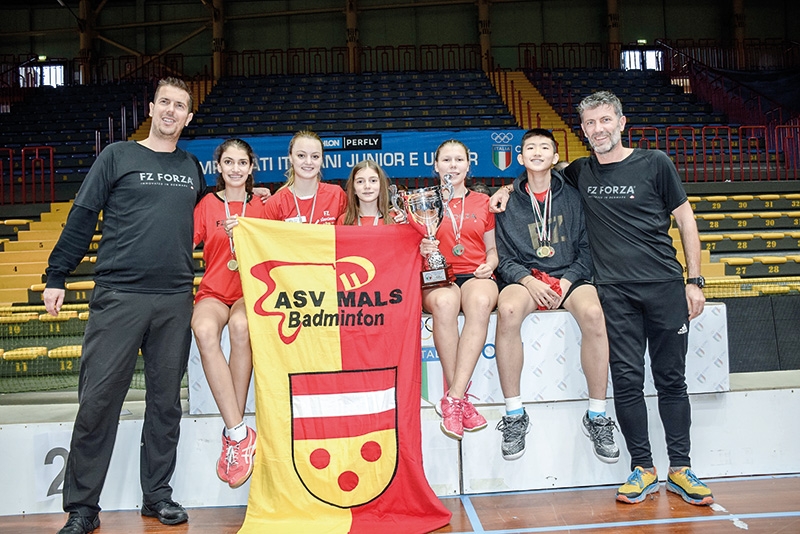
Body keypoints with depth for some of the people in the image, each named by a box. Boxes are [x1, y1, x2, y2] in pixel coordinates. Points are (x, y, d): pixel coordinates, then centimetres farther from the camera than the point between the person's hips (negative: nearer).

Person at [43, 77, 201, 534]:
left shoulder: (193, 168, 15)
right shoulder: (117, 156, 6)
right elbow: (82, 218, 4)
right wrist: (57, 276, 1)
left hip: (176, 299, 3)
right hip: (118, 295, -2)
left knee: (166, 398, 8)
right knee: (98, 398, -2)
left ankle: (158, 495, 21)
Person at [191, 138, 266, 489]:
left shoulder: (260, 206, 11)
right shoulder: (207, 204, 10)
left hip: (250, 289, 0)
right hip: (214, 291, 1)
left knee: (241, 325, -37)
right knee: (204, 330, -36)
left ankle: (233, 433, -26)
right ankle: (241, 433, -34)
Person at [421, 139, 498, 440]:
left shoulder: (482, 202, 19)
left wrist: (490, 264, -1)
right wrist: (422, 251, -11)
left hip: (476, 276, 1)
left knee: (481, 301, -37)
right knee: (444, 302, -39)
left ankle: (453, 399, -36)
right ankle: (462, 399, -29)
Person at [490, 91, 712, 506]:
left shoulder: (654, 163, 3)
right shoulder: (579, 172, 9)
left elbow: (685, 220, 6)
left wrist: (694, 280, 2)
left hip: (665, 285, -1)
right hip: (615, 291, 1)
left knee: (671, 379, 6)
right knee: (627, 380, 1)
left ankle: (680, 469, 19)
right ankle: (643, 469, 15)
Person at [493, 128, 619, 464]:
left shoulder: (573, 197, 8)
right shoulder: (508, 202, 9)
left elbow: (587, 248, 6)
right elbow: (503, 257, 5)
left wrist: (567, 281, -11)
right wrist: (528, 280, -13)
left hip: (570, 276, 1)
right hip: (524, 277, 0)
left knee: (592, 312, -34)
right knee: (507, 309, -35)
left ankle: (596, 417, -18)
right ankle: (514, 416, -23)